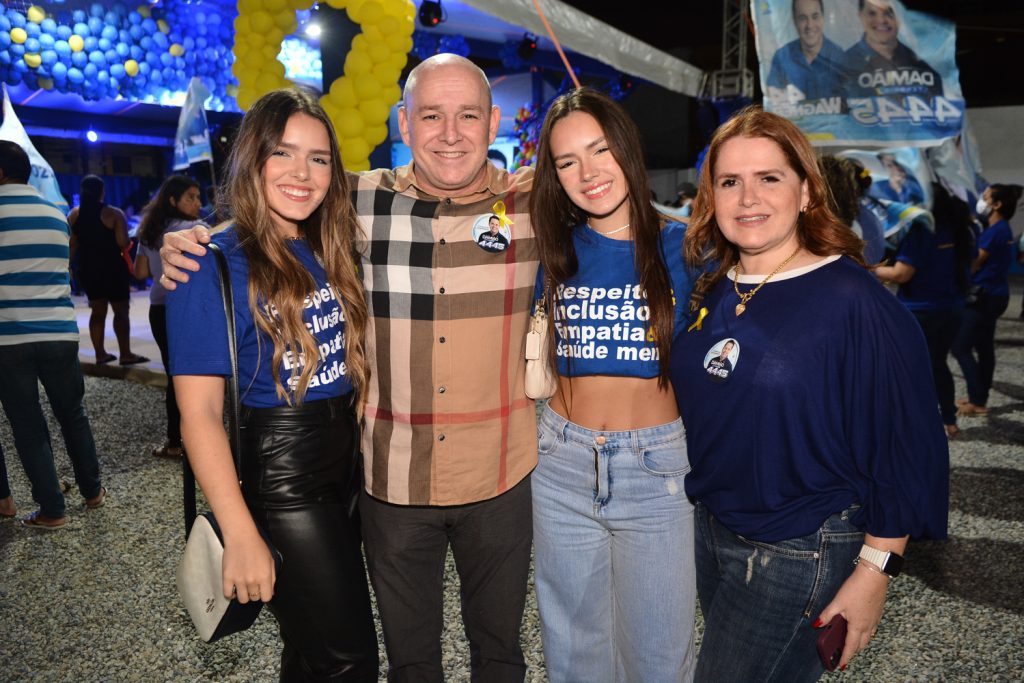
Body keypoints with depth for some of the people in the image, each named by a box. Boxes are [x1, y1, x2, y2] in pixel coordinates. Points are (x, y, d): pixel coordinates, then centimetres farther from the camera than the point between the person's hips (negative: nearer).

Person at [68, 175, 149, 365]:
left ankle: (100, 353, 14)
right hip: (112, 267, -5)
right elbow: (123, 243, -17)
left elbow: (71, 246, 6)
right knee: (121, 310, 1)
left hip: (88, 268, 5)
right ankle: (125, 354, -1)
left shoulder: (74, 215, 4)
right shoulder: (113, 214, -12)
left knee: (97, 310, 13)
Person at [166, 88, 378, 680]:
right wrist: (241, 537, -19)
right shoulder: (213, 265, -14)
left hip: (348, 462, 7)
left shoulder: (331, 251, 6)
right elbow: (199, 412, -17)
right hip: (280, 476, -6)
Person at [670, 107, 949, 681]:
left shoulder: (855, 302, -18)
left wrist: (874, 572, -14)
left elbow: (905, 448, -15)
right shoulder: (712, 292, 1)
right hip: (710, 529, 7)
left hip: (800, 554, -6)